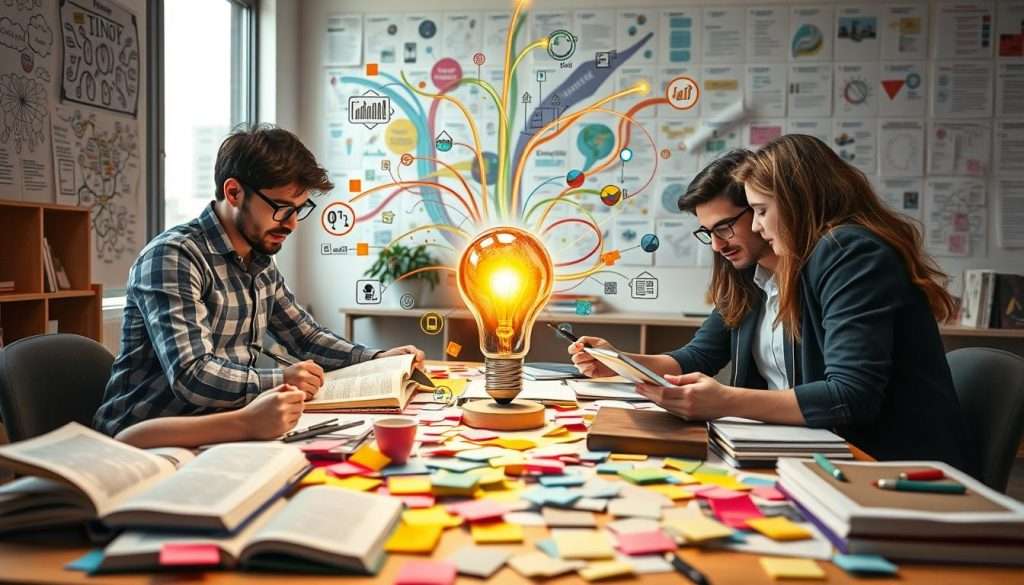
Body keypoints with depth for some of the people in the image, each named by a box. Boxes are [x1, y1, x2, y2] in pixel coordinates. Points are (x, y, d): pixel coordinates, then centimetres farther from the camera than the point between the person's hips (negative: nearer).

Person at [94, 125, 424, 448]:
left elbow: (307, 336, 19)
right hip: (144, 435, -8)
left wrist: (376, 359, 6)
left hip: (217, 426, 8)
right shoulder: (173, 257, -18)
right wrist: (279, 380, -22)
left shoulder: (261, 263, 9)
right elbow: (191, 377, -26)